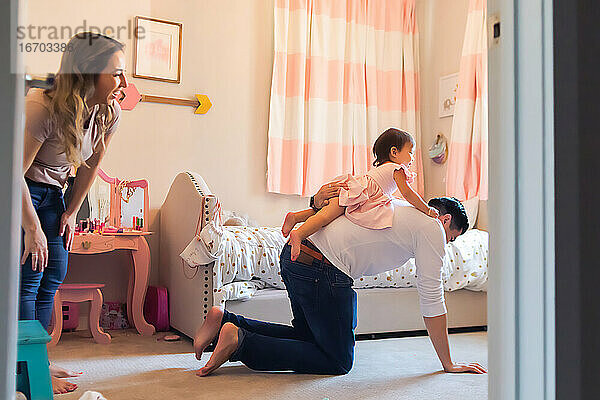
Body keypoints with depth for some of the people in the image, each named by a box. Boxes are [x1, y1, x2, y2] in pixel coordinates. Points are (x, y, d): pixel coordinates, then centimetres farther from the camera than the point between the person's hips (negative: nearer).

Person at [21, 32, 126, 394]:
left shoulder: (109, 114, -11)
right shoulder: (42, 107, -31)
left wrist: (71, 213, 8)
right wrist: (33, 229, -20)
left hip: (51, 193, 7)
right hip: (18, 191, -7)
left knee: (54, 274, 7)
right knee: (30, 275, -9)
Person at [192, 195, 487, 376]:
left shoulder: (397, 205, 29)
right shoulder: (432, 228, 3)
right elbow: (432, 301, 1)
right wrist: (448, 364, 8)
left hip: (295, 254, 9)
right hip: (322, 272, -9)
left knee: (309, 336, 24)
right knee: (338, 361, 5)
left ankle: (226, 322, 11)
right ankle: (240, 342, -8)